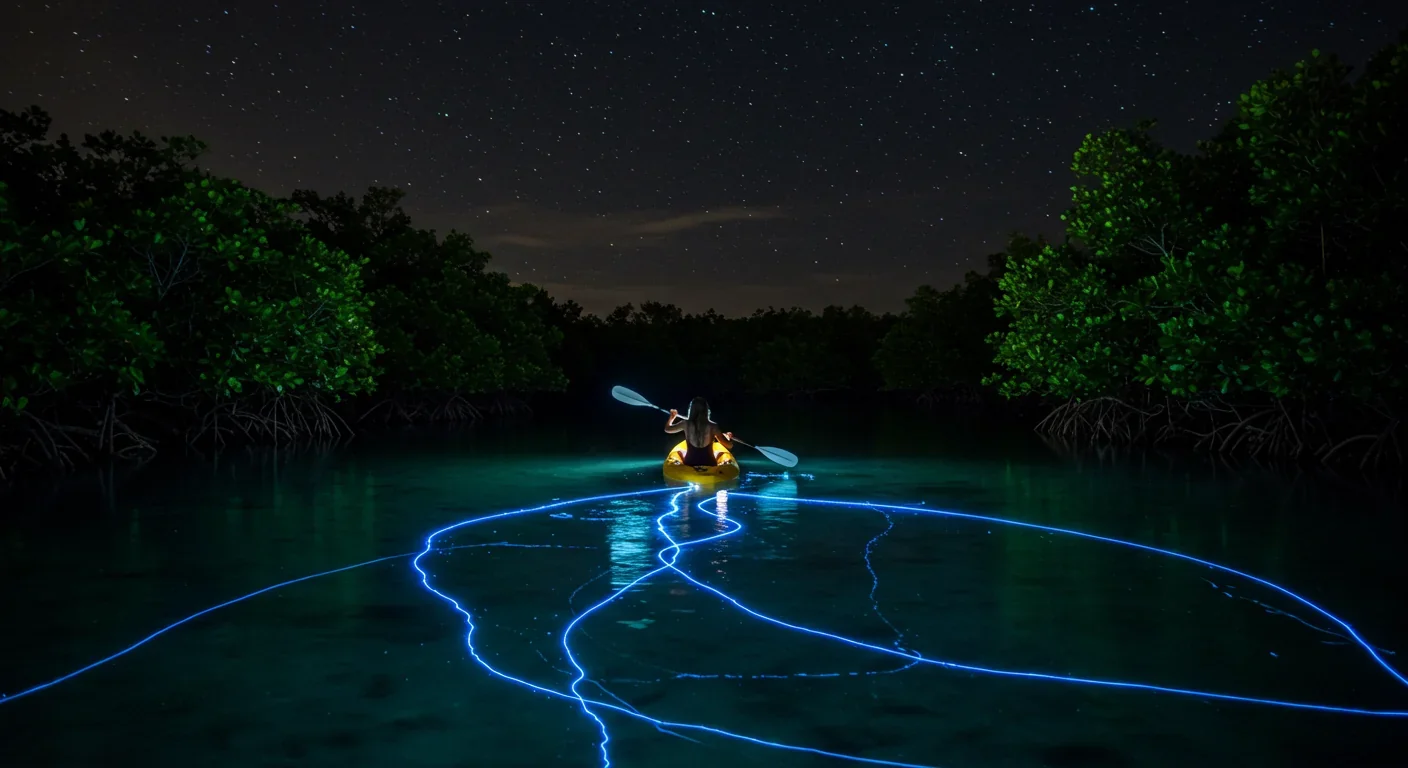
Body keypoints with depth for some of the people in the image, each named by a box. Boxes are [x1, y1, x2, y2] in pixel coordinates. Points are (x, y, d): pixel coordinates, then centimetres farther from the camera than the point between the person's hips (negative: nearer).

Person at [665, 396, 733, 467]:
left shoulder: (686, 424, -8)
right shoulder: (712, 426, -12)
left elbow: (667, 429, 12)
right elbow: (729, 446, -8)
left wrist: (672, 417, 32)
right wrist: (728, 437, 15)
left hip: (689, 464, 1)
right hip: (709, 464, -1)